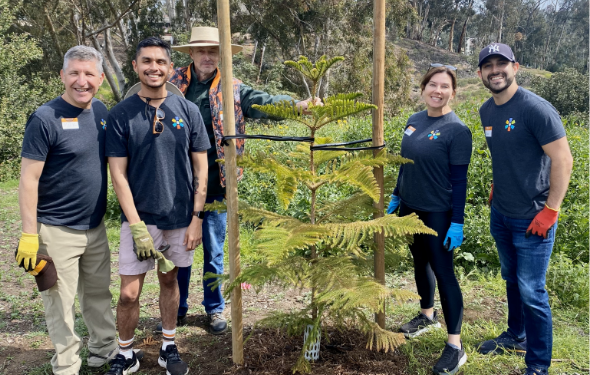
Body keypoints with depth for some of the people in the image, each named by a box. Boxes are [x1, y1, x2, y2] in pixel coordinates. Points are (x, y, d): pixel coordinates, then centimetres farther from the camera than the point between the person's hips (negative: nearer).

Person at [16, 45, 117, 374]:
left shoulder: (102, 112, 4)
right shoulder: (45, 119, -14)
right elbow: (29, 179, -13)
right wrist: (29, 234, -15)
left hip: (96, 227, 6)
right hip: (57, 232, -5)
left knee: (99, 294, 18)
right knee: (61, 304, 7)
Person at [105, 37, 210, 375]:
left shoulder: (188, 111, 0)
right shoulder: (121, 114, -4)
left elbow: (201, 168, 2)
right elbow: (118, 174, -5)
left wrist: (197, 218, -3)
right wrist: (137, 225, -12)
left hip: (180, 218, 2)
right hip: (140, 218, -1)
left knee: (170, 280, 16)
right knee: (129, 293, 0)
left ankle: (169, 347, 33)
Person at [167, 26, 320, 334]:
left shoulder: (231, 89, 2)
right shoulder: (173, 83, 3)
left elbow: (262, 101, -12)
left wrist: (299, 104, -29)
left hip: (214, 184, 0)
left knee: (213, 250, 11)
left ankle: (214, 309, 30)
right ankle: (177, 310, 31)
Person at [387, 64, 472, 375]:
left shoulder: (457, 130, -14)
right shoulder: (414, 121, 4)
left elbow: (459, 180, -14)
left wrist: (457, 223, -16)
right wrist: (396, 197, 15)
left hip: (438, 214, -6)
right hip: (410, 208, 7)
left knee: (443, 271, -3)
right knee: (420, 262, 19)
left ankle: (455, 346, 7)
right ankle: (427, 316, 41)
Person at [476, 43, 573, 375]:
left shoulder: (536, 108, -18)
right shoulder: (487, 111, 5)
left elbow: (563, 160, -18)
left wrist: (550, 212, -19)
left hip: (532, 219, -7)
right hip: (500, 214, 7)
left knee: (531, 292, -1)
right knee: (512, 279, 21)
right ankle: (517, 337, 41)